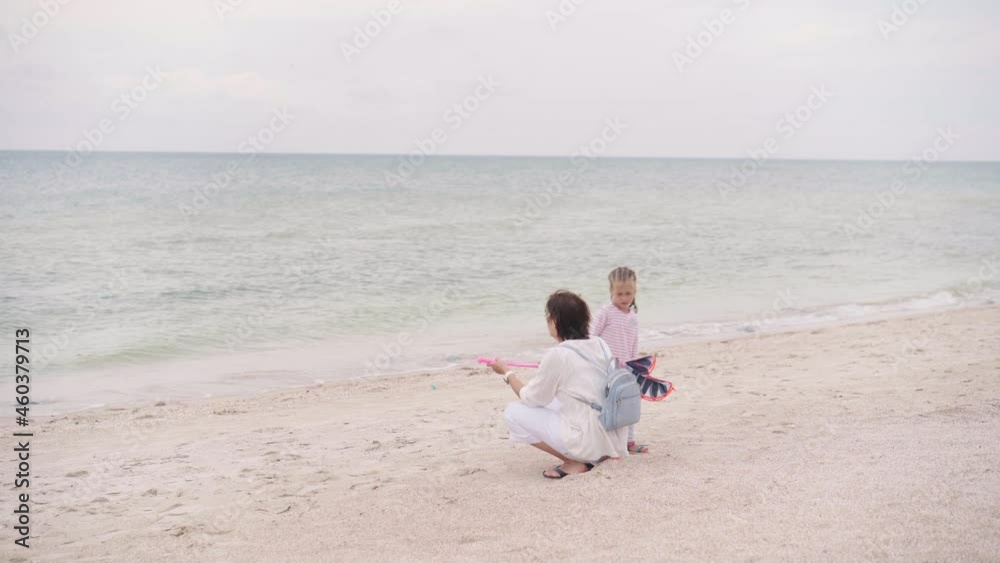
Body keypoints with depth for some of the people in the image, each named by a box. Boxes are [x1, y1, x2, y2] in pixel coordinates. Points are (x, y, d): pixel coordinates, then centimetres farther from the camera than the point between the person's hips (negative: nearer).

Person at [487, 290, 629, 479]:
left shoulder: (557, 355, -15)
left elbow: (531, 398, -2)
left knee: (513, 412, 2)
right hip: (612, 437, 8)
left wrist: (506, 373, 12)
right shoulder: (600, 345, 5)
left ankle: (573, 463, -2)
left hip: (588, 442, -8)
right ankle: (598, 454, 14)